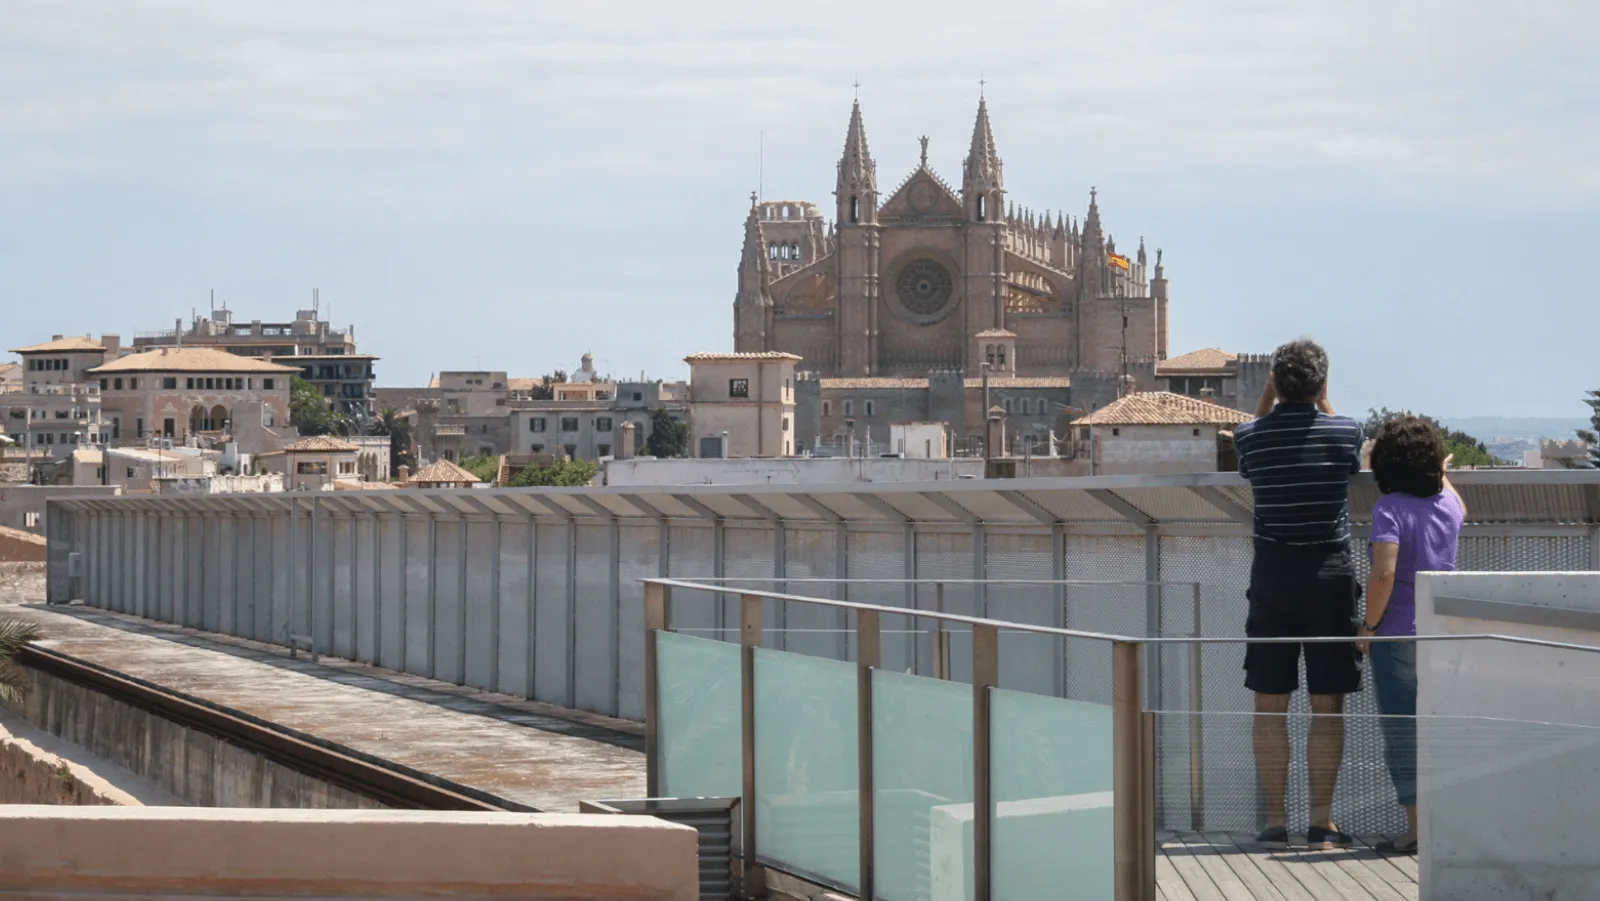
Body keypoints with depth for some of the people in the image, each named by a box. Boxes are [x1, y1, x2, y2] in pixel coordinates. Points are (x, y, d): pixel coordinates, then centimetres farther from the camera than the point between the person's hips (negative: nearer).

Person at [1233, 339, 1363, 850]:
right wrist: (1321, 402, 20)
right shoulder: (1344, 432, -4)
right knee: (1328, 707, 3)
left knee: (1271, 707, 6)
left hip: (1272, 577, 1)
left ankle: (1275, 821, 5)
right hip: (1330, 576, 0)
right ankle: (1321, 823, 2)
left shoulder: (1251, 438, -2)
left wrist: (1269, 395, 14)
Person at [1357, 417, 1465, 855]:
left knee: (1402, 733, 0)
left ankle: (1416, 828, -1)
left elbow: (1383, 573, -25)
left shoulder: (1390, 509, -13)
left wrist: (1368, 626, -12)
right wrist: (1443, 474, 51)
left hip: (1398, 636, -6)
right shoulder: (1446, 503, 6)